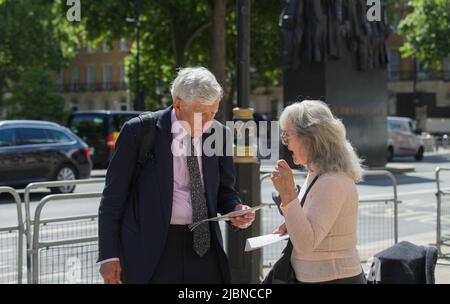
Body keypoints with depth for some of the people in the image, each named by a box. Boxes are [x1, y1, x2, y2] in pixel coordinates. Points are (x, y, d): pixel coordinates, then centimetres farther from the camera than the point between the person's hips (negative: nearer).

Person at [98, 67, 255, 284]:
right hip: (150, 250, -3)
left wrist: (236, 209, -6)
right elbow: (114, 196, -4)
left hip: (203, 244, 4)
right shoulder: (138, 131, -6)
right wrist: (108, 255, -7)